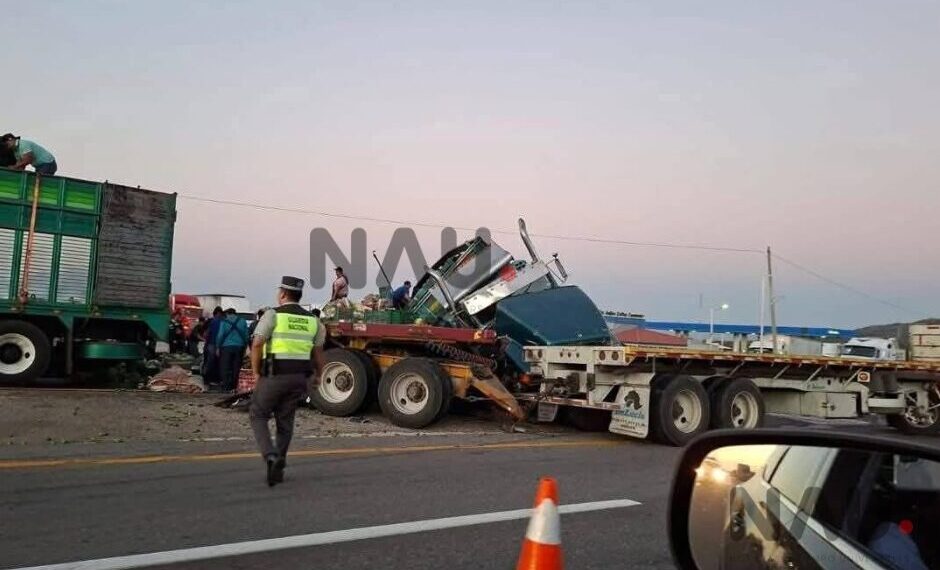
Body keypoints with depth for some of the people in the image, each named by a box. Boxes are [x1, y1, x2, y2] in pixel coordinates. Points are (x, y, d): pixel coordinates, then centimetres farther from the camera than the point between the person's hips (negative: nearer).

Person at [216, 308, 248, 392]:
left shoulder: (224, 322, 1)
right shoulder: (242, 321, 9)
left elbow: (220, 335, -2)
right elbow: (246, 335, 7)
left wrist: (218, 347, 5)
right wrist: (245, 346, 13)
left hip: (227, 347, -2)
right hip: (239, 347, 2)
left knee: (225, 368, 3)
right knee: (236, 368, 5)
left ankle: (225, 387, -1)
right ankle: (233, 387, 6)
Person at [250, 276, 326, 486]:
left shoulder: (273, 314, -6)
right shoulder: (312, 320, 8)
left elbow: (257, 344, -14)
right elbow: (318, 352, 10)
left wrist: (255, 372, -3)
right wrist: (318, 375, 23)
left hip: (274, 376, -4)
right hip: (299, 377, 4)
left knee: (258, 416, 11)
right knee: (285, 421, 15)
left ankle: (271, 457, -8)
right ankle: (278, 469, 20)